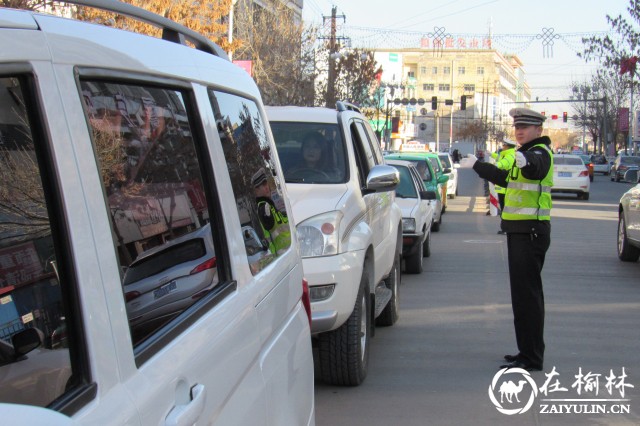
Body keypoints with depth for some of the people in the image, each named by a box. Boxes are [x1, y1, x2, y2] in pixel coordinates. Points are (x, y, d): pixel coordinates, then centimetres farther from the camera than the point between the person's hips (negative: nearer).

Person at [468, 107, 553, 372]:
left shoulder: (540, 152, -11)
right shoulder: (527, 152, 20)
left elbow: (534, 167, -36)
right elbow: (506, 179, 34)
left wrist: (525, 161, -57)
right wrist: (477, 166, 41)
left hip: (530, 232, -11)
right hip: (520, 231, 11)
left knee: (526, 293, -11)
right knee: (526, 293, 15)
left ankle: (531, 358, -8)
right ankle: (529, 352, 25)